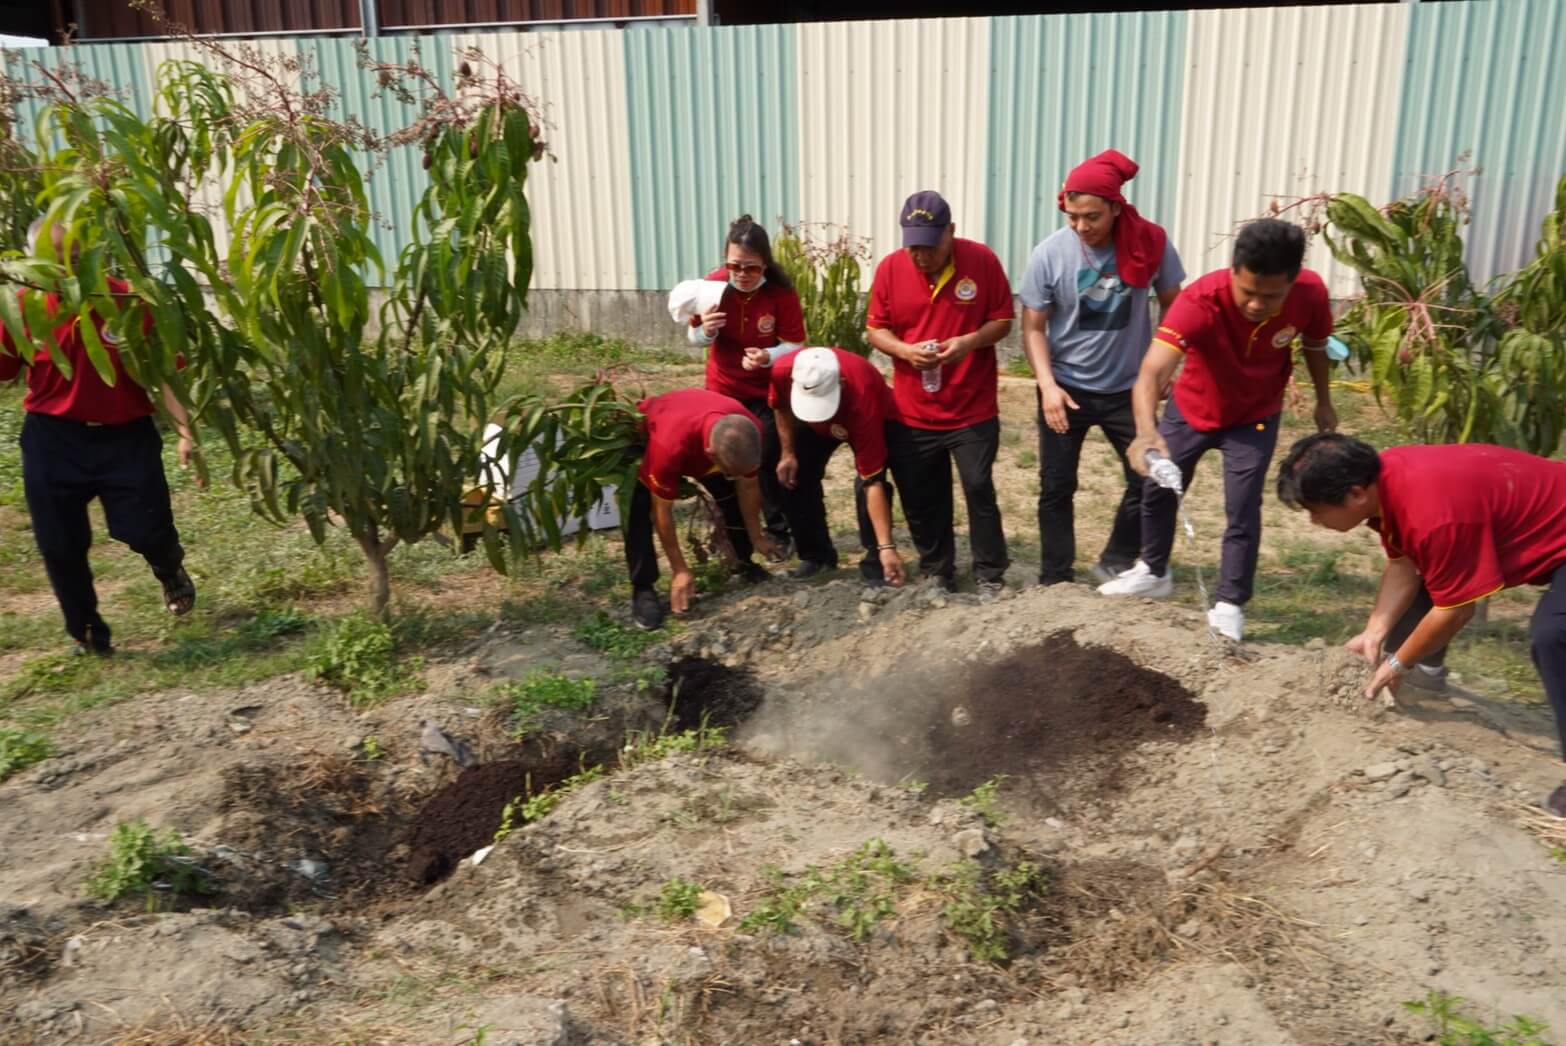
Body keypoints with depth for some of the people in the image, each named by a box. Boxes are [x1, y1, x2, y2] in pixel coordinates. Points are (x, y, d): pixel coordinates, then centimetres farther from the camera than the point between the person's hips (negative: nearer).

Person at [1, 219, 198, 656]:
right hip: (53, 440, 2)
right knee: (60, 545, 5)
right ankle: (88, 635, 27)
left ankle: (171, 571, 37)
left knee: (147, 530, -3)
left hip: (126, 436, -2)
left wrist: (185, 430, -14)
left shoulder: (129, 301, -9)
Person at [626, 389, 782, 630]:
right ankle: (642, 589, -14)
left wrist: (757, 538, -2)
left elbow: (747, 486, -14)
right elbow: (662, 511, -33)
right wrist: (680, 570, -26)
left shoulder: (749, 432, -35)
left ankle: (744, 563, 21)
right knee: (638, 509, -22)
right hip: (643, 434, -4)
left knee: (732, 495, -1)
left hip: (700, 430, 4)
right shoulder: (670, 446, -48)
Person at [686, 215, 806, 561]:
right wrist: (705, 330, -32)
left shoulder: (782, 292, -22)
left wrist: (767, 357, -38)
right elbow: (695, 339, -9)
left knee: (768, 463, -1)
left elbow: (793, 345, -18)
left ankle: (779, 534, 15)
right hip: (722, 389, 2)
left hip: (767, 392, -2)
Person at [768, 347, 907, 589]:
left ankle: (876, 565, -11)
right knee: (794, 477, -2)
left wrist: (887, 546, -44)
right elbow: (781, 406, -8)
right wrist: (788, 452, -7)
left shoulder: (862, 399, -46)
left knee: (868, 480, -24)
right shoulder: (783, 370, -37)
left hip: (876, 420, -4)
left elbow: (873, 481, -43)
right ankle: (817, 558, 14)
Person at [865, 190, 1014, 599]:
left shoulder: (982, 260, -8)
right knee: (919, 497, 10)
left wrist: (969, 342, -21)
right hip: (911, 413, 2)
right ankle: (937, 572, 27)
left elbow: (1002, 320, -1)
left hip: (973, 410, -2)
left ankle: (990, 575, 16)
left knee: (979, 489, 0)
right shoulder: (890, 268, -4)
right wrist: (904, 350, -18)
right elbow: (875, 330, 3)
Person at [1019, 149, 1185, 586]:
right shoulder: (1049, 253, -15)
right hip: (1067, 388, -1)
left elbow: (1172, 307, 2)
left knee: (1150, 478, 4)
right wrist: (1047, 385, -21)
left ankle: (1115, 564, 25)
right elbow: (1033, 327, -9)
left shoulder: (1150, 243, -12)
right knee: (1056, 488, 6)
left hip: (1129, 387, 1)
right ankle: (1055, 579, 21)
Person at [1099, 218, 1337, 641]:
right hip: (1191, 409, 0)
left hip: (1255, 418, 0)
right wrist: (1147, 431, -70)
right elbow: (1152, 372, -52)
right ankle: (1153, 571, 39)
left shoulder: (1311, 293, -28)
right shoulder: (1200, 300, -39)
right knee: (1158, 488, 14)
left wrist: (1323, 402, 9)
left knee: (1243, 511, -4)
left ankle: (1229, 604, 16)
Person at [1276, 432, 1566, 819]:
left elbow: (1455, 611, -26)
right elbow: (1402, 565, 0)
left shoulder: (1435, 515, -39)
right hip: (1530, 516, 10)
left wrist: (1398, 664, -13)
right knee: (1423, 577, 17)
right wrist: (1374, 634, -7)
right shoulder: (1385, 475, -12)